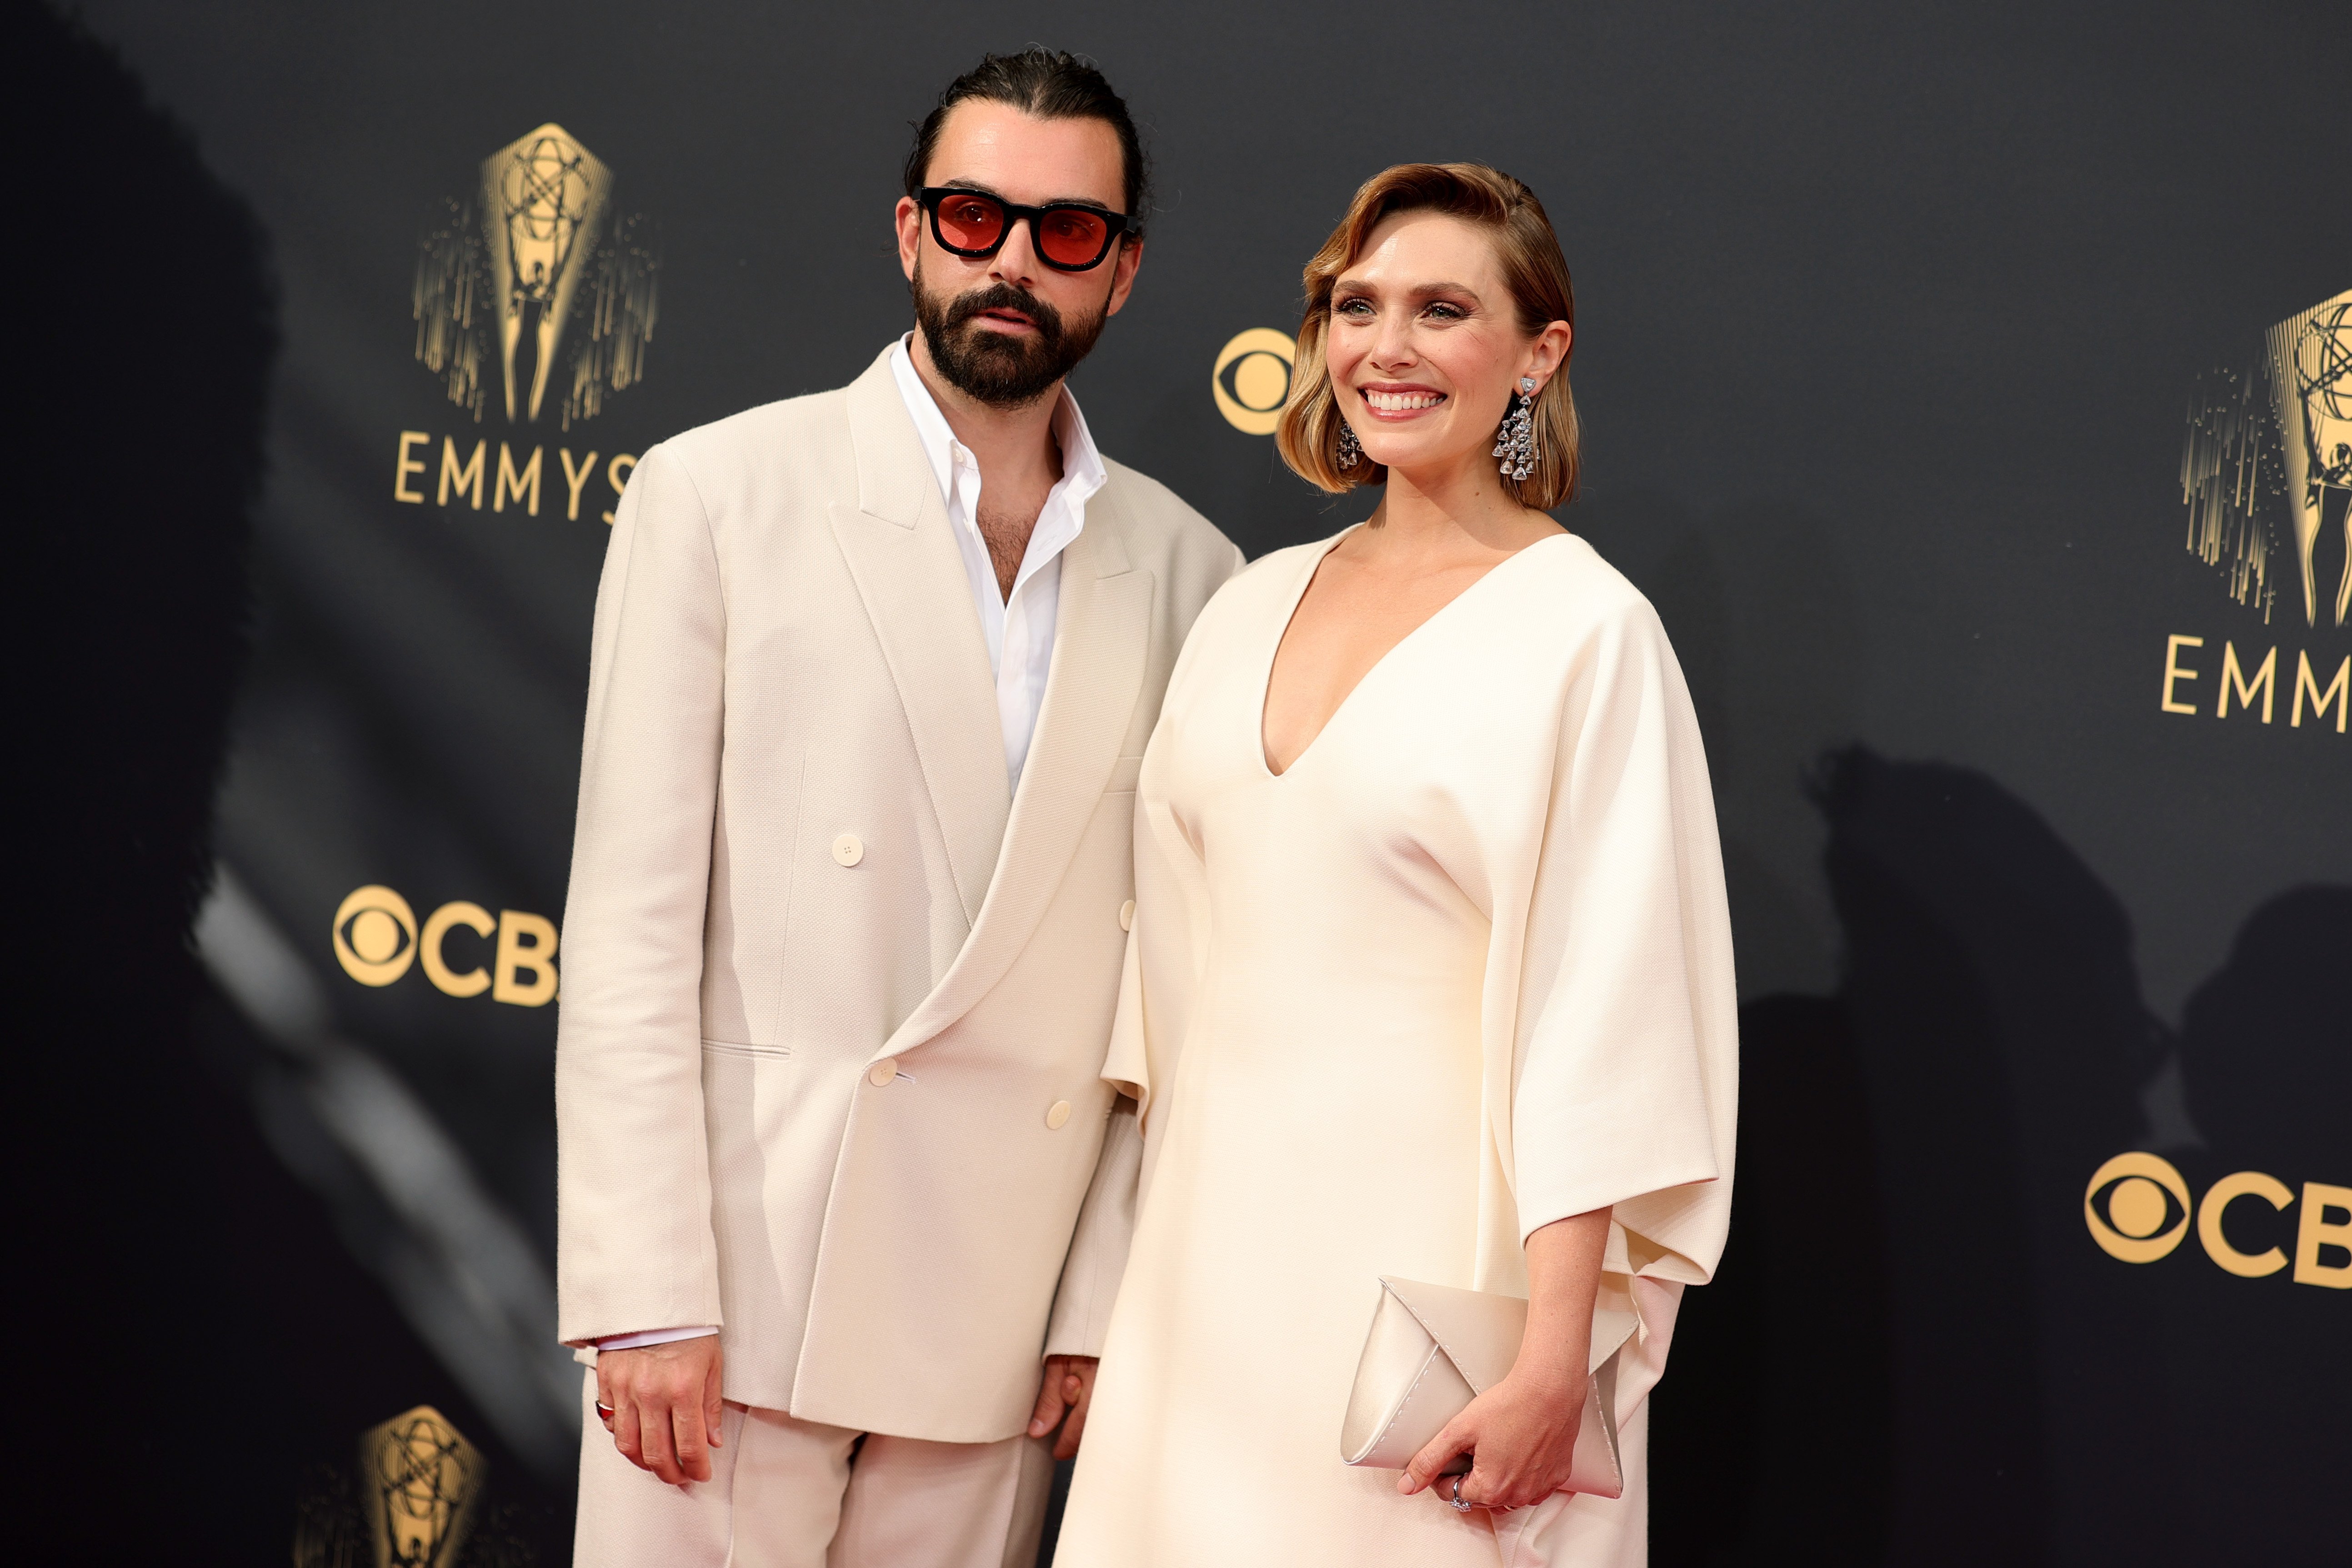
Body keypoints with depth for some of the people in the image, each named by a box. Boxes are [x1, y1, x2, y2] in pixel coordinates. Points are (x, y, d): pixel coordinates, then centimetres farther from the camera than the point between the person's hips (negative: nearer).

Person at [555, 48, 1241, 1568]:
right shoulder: (720, 496, 0)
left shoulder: (1186, 572, 8)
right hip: (742, 1272, -2)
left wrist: (1112, 1301, 2)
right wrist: (645, 1297, -11)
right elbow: (632, 923, -5)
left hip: (998, 1316, 3)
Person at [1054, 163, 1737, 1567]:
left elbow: (1604, 1019, -13)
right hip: (1217, 1229, 6)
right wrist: (1129, 1241, 13)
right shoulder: (1256, 606, 10)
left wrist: (1554, 1362, -18)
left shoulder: (1586, 632, -9)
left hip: (1432, 1239, -6)